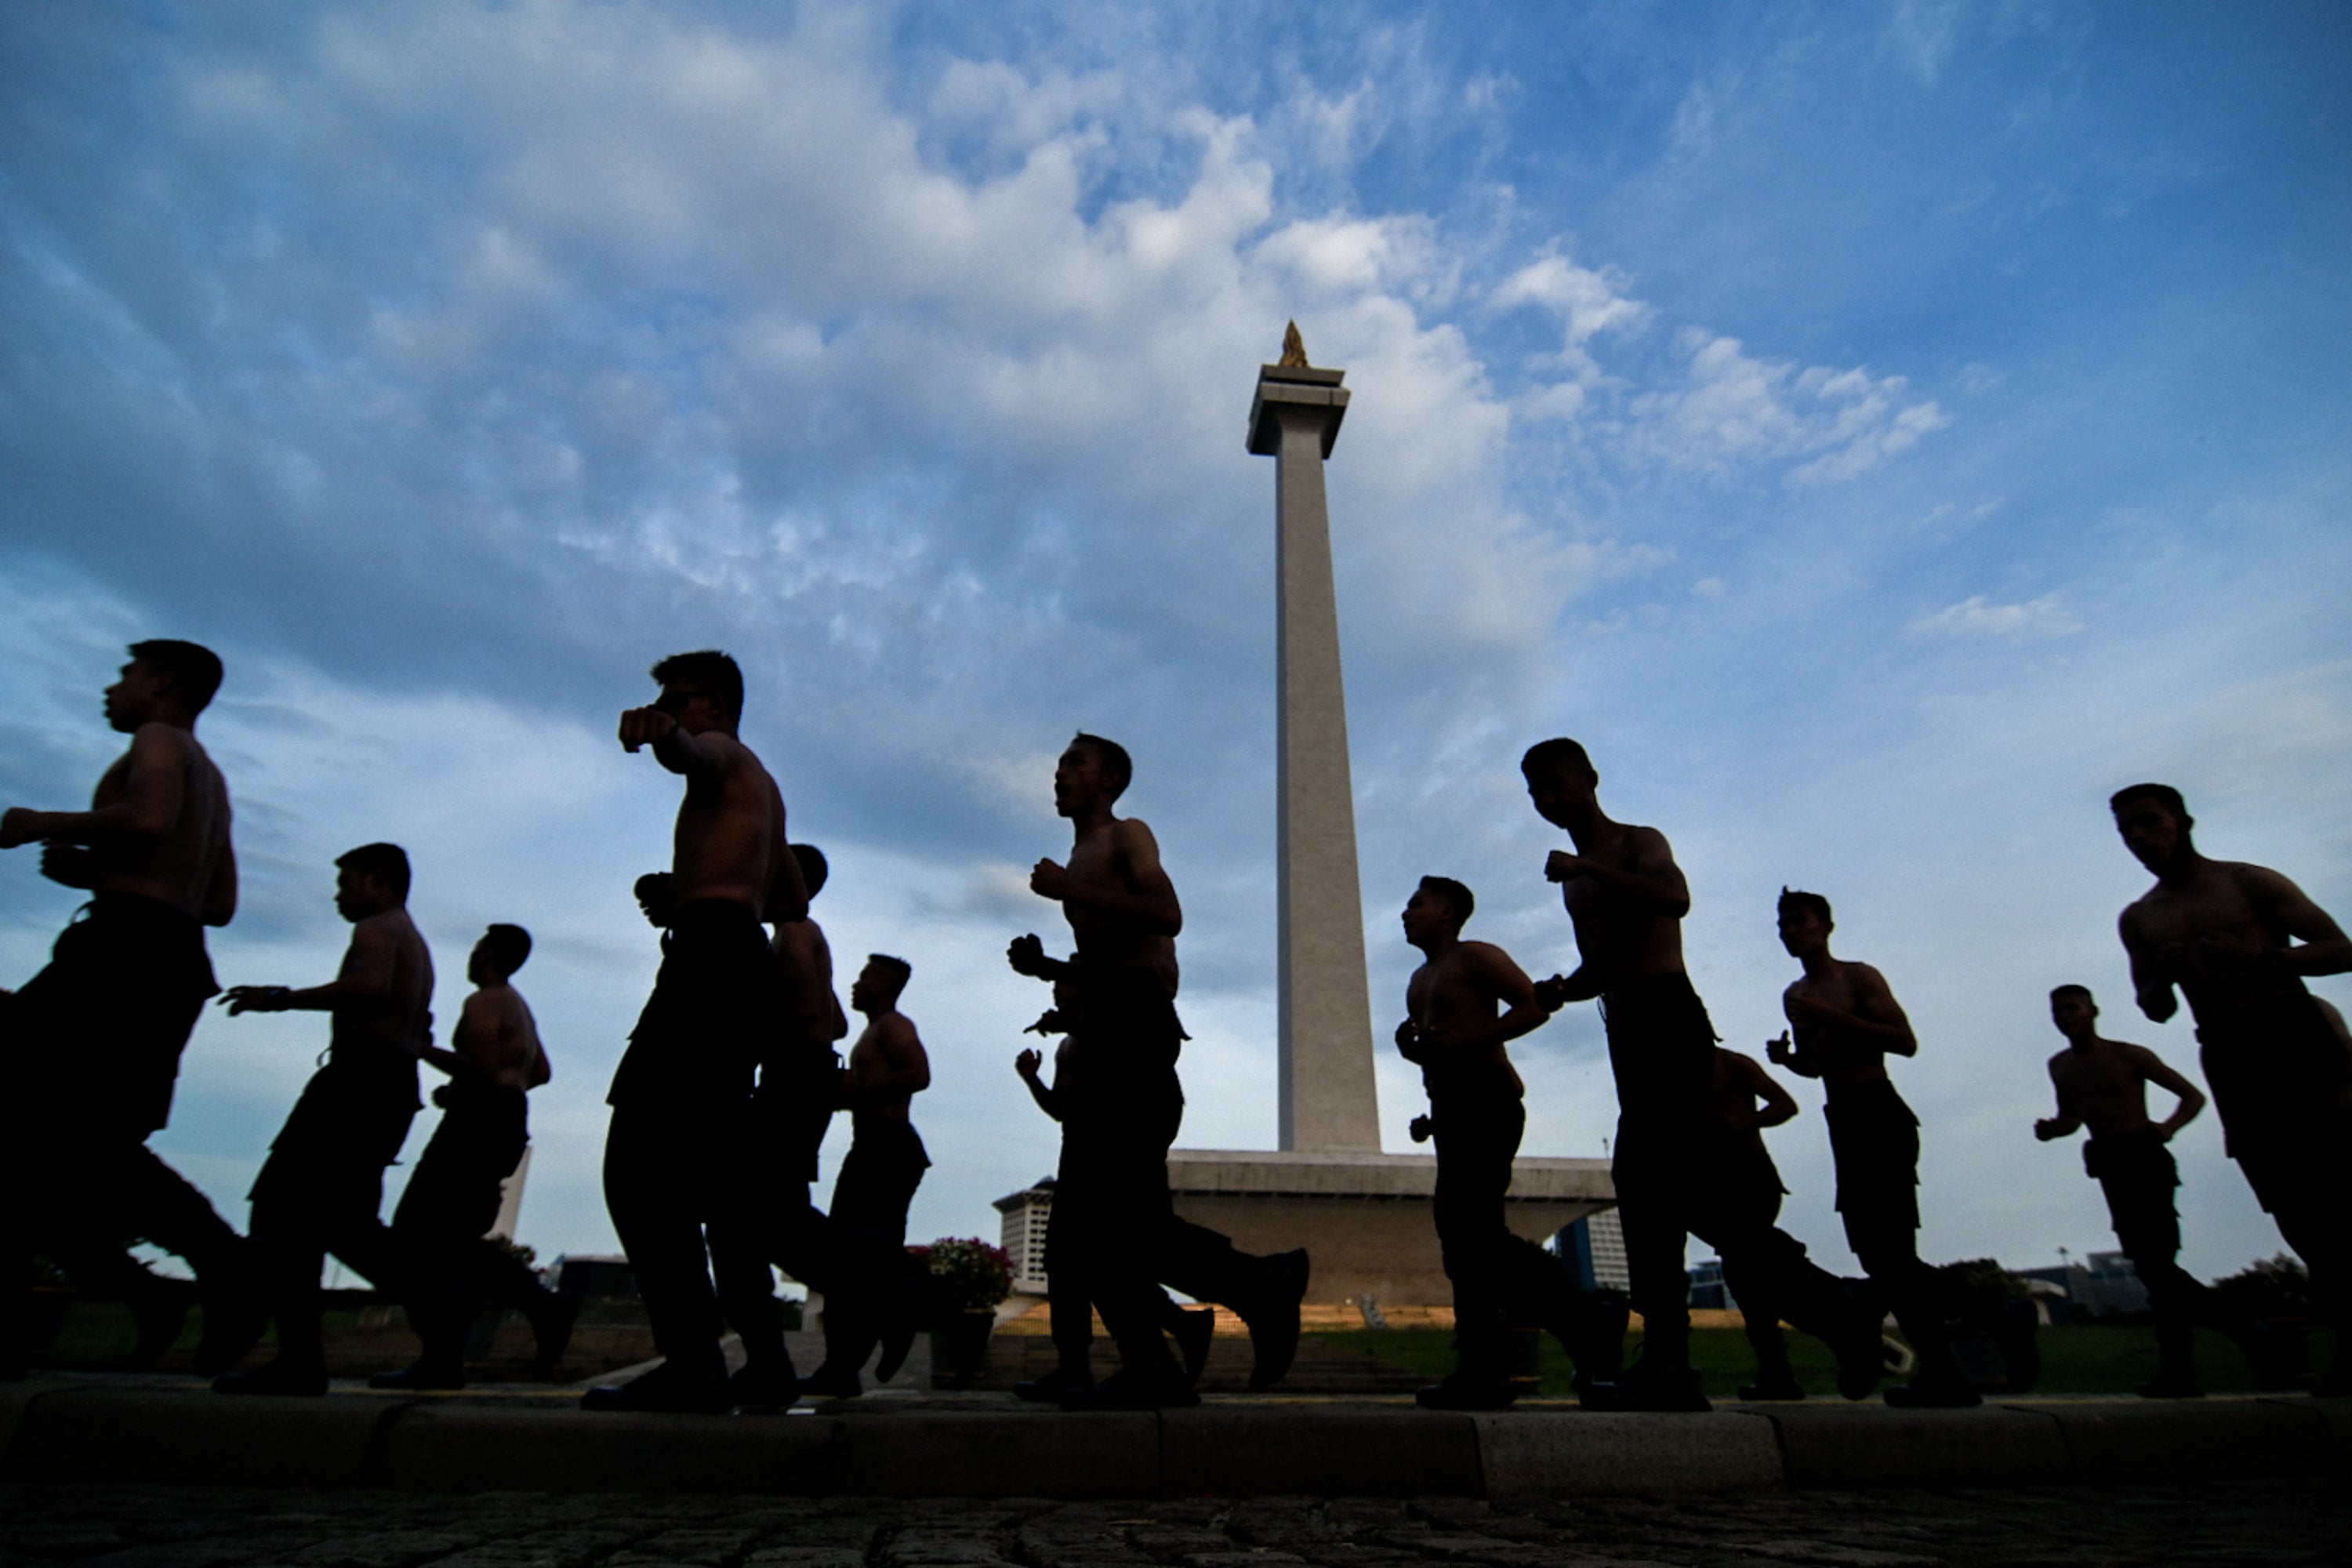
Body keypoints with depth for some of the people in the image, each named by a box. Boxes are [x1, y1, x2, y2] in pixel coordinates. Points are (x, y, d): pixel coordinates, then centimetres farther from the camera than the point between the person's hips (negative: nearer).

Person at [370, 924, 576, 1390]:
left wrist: (424, 1050, -9)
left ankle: (441, 1361, -9)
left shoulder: (483, 1003, -8)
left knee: (414, 1238, -5)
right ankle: (545, 1306, 1)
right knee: (453, 1242, 12)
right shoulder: (517, 1005, 22)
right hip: (509, 1122, 10)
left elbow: (485, 1071, -19)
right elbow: (540, 1072, 26)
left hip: (480, 1120, -10)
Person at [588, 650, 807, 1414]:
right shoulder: (761, 786, 33)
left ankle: (694, 1362, -20)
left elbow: (691, 752, -23)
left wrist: (664, 736, -45)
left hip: (711, 956, -10)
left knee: (638, 1169, -15)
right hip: (745, 967, 10)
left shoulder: (724, 754, 6)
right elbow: (794, 903, 36)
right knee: (707, 1176, 13)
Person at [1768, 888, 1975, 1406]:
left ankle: (1942, 1373, -11)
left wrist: (1834, 1017, -20)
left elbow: (1906, 1041, -14)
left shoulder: (1858, 976, -3)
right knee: (1875, 1250, 7)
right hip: (1842, 1122, 8)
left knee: (1889, 1246, -15)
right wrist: (1787, 1057, 4)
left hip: (1880, 1113, -8)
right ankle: (1938, 1370, 14)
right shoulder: (1794, 997, 18)